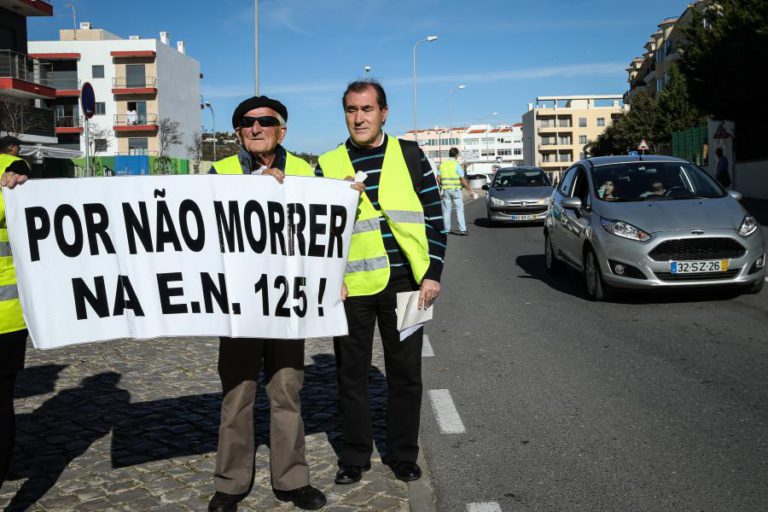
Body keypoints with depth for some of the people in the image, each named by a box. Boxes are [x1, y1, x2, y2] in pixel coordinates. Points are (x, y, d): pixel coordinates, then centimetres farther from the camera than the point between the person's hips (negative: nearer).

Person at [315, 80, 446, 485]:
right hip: (351, 286, 1)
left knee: (405, 372, 9)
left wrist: (433, 273, -3)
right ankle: (355, 457, 26)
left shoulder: (411, 155, 4)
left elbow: (434, 218, 4)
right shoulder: (328, 165, 5)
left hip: (404, 284, 0)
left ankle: (403, 455, 26)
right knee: (351, 374, 9)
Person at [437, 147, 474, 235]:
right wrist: (469, 190, -4)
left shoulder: (442, 164, 5)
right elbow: (463, 180, -11)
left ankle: (447, 229, 12)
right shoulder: (456, 165, -9)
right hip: (455, 189, -4)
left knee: (446, 210, 10)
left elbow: (438, 179, 5)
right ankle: (462, 229, -5)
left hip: (446, 190, 4)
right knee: (459, 209, 0)